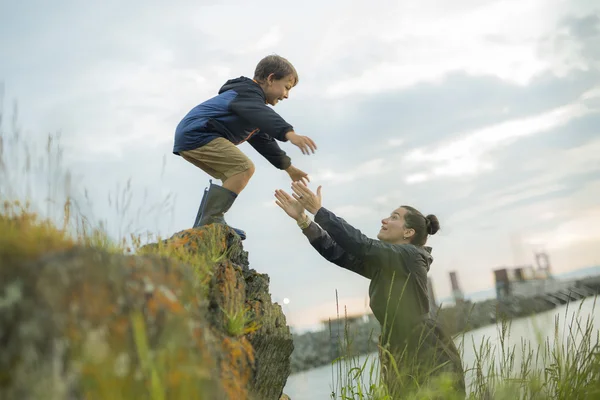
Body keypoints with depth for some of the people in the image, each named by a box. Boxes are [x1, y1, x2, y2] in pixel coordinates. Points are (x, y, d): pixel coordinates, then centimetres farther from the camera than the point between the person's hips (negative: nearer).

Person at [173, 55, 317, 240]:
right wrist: (289, 133, -47)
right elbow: (263, 115, -31)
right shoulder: (248, 92, -7)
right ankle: (210, 222, -20)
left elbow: (263, 139, 31)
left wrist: (288, 167, 32)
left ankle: (202, 227, 15)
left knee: (233, 175, 20)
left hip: (188, 138, 11)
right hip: (196, 134, -11)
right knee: (244, 168, -18)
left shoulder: (251, 100, 27)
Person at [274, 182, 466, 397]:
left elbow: (360, 244, -23)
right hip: (401, 359, 8)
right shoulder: (380, 264, 11)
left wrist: (318, 210, -20)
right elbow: (338, 253, 3)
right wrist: (302, 219, -5)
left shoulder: (410, 256, -12)